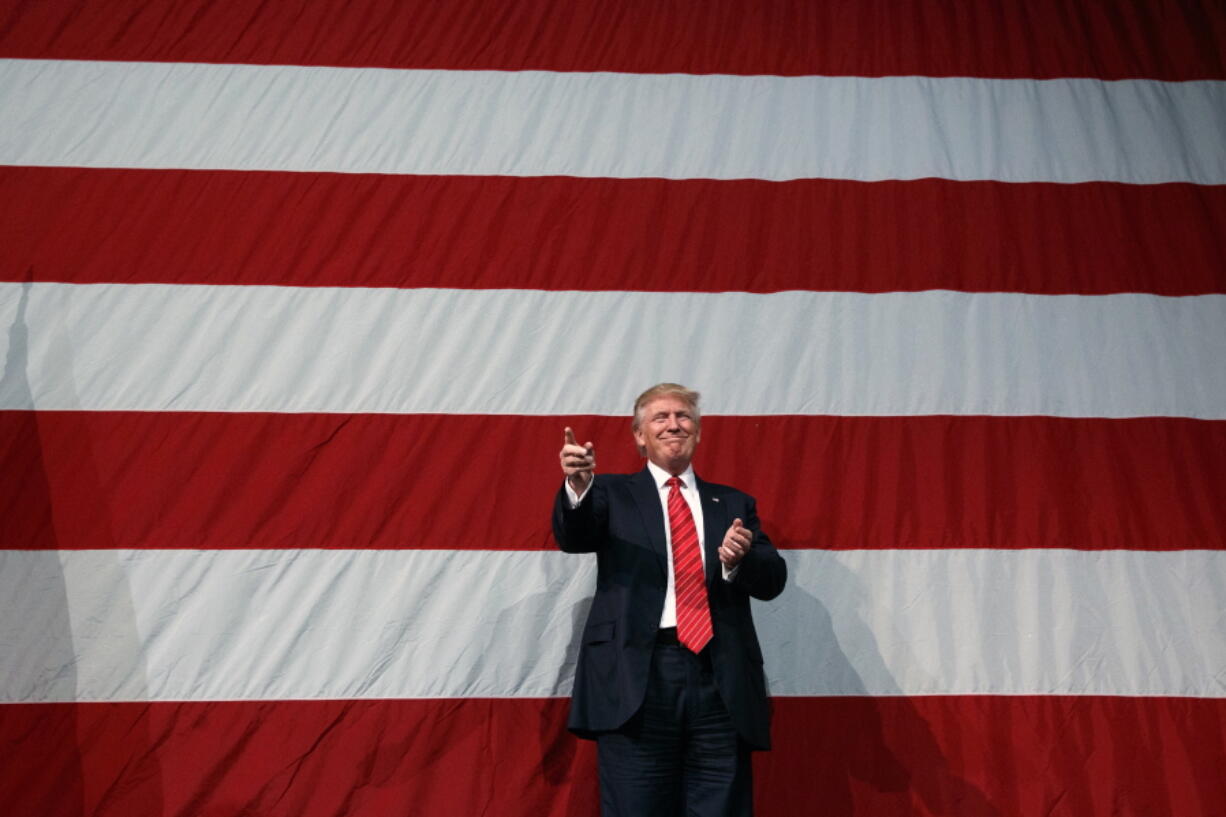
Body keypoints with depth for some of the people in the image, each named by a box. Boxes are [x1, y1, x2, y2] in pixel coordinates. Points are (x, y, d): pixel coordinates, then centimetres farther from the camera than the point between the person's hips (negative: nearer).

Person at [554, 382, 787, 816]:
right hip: (637, 678, -2)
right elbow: (573, 537, -7)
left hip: (721, 683, 2)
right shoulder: (612, 493, 13)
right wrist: (577, 485, -28)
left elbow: (773, 580, 10)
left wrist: (740, 560, -13)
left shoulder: (734, 503, 19)